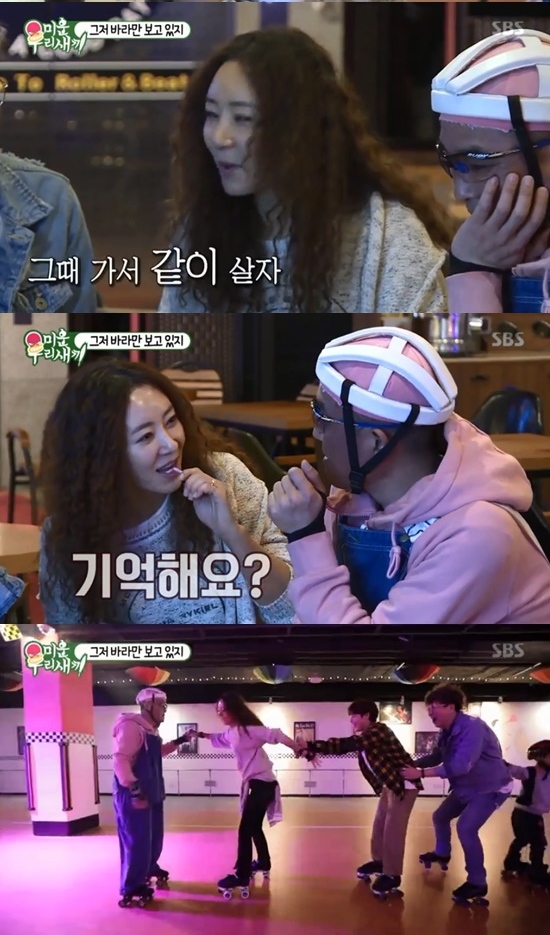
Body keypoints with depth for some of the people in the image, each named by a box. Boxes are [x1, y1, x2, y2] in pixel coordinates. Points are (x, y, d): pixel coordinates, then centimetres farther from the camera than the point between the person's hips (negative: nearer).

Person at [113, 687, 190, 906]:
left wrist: (180, 741, 26)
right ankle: (130, 890, -1)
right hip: (133, 795, -10)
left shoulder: (150, 730, 15)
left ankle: (149, 870, 42)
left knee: (153, 837, 21)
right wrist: (134, 789, -31)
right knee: (137, 842, -8)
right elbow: (120, 759, -26)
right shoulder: (131, 727, -17)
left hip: (151, 793, 10)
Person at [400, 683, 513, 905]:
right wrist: (412, 764, -9)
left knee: (466, 827, -24)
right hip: (466, 787, 10)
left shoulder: (472, 728, -32)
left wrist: (420, 773, -38)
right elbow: (436, 757, 9)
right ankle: (442, 853, 48)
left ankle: (477, 883, -14)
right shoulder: (448, 732, -1)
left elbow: (460, 765, -40)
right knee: (440, 816, 21)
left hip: (491, 787, -10)